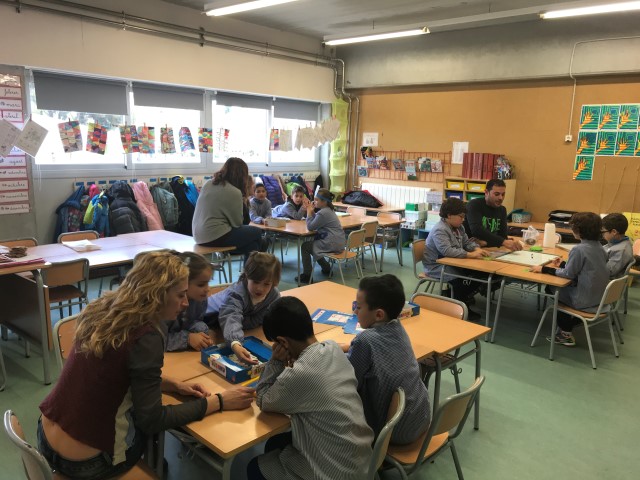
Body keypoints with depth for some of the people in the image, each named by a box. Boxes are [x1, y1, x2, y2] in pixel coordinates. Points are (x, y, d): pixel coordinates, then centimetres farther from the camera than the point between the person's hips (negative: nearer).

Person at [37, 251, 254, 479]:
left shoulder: (105, 308, -2)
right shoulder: (146, 336, -24)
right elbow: (152, 421, -17)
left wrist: (174, 385, 6)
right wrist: (219, 401, -11)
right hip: (83, 462, -6)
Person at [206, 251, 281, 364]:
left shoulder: (274, 295, -27)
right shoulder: (236, 293, -42)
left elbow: (259, 320, -24)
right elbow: (231, 318, -59)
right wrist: (235, 344, -77)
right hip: (212, 316, -5)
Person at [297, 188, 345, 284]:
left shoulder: (323, 213, -17)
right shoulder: (328, 210, 14)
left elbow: (310, 227, -13)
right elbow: (316, 223, 20)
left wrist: (309, 212, -4)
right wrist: (312, 212, 7)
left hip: (332, 244, -10)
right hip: (338, 242, 10)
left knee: (304, 246, -1)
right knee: (312, 244, 30)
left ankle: (307, 275, 2)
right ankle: (326, 268, 34)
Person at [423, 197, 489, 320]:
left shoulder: (458, 227, 9)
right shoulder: (439, 230, -23)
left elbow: (467, 242, 17)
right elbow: (447, 251, -35)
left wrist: (477, 249, -7)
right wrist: (470, 254, -38)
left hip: (452, 263, 9)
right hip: (437, 267, -9)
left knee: (479, 273, -8)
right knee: (461, 280, -29)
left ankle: (465, 298, 11)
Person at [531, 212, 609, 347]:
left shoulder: (579, 249, -23)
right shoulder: (599, 247, 2)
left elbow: (568, 274, -16)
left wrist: (544, 269, -8)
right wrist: (562, 264, 17)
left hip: (587, 302, -8)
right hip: (601, 298, 8)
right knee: (567, 288, 27)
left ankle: (565, 333, 22)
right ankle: (566, 327, 29)